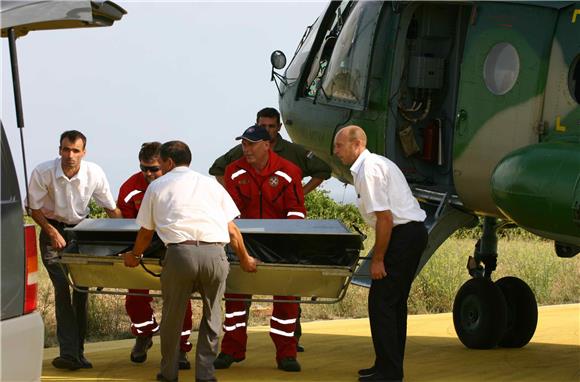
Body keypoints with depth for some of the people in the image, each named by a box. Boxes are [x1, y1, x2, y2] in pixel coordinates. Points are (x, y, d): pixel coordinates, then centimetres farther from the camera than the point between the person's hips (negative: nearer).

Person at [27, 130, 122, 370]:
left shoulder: (94, 174, -15)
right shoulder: (43, 173, -21)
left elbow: (111, 209, -2)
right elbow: (34, 208, -7)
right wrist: (52, 233, -16)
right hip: (53, 229, -2)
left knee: (82, 288, -1)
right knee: (62, 287, -16)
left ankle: (77, 352, 9)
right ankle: (69, 354, -22)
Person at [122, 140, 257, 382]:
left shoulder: (157, 186, 20)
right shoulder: (211, 184, 23)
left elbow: (146, 232, 26)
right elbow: (232, 230, 20)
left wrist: (135, 256, 44)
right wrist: (245, 259, 35)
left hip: (180, 252, -1)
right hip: (215, 253, 1)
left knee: (172, 316, 15)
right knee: (211, 317, 15)